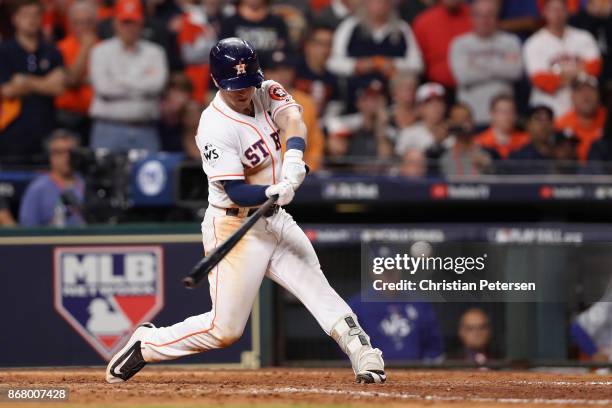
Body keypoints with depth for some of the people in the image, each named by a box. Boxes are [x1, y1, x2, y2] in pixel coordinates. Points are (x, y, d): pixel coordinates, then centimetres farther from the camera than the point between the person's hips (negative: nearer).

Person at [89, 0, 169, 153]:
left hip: (145, 129, 1)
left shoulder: (154, 52, 11)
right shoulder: (102, 51, 7)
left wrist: (120, 80, -3)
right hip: (109, 128, -1)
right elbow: (103, 87, -7)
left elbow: (157, 83, -7)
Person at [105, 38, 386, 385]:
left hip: (276, 221, 7)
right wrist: (276, 192, -42)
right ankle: (145, 344, 15)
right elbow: (236, 192, -23)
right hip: (235, 226, -7)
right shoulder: (216, 128, -20)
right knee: (224, 329, -3)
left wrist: (294, 157, -38)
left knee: (317, 287, -7)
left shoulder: (267, 93, 1)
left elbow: (293, 120, -18)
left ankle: (364, 356, -9)